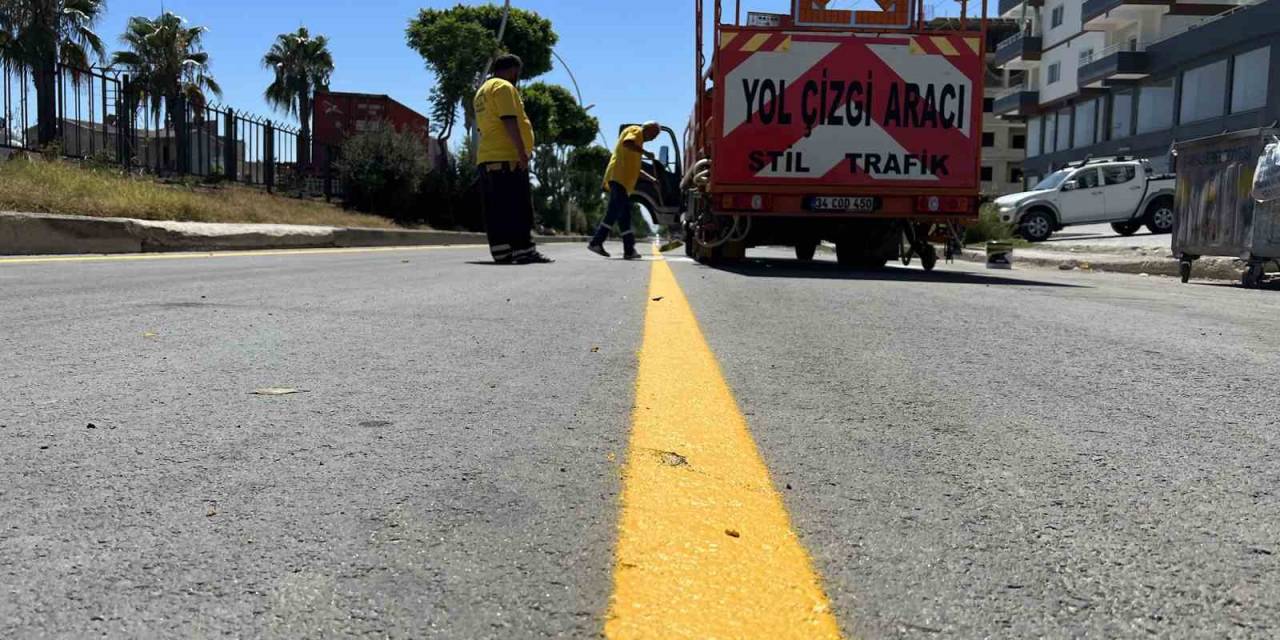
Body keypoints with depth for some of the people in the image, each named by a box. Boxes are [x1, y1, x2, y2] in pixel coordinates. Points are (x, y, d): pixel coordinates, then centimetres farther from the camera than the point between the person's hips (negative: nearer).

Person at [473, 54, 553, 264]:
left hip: (487, 158, 10)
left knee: (495, 209, 5)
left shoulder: (482, 91, 25)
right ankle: (524, 250, -14)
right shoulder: (504, 87, -6)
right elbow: (509, 121, -17)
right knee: (519, 207, -11)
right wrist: (522, 152, -20)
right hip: (507, 158, -10)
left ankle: (501, 252, 3)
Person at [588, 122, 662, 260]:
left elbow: (634, 168, 33)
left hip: (622, 180, 10)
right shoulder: (635, 131, 1)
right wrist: (646, 153, -17)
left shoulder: (638, 140, 29)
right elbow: (627, 143, -23)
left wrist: (651, 179, 29)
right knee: (624, 214, -15)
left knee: (614, 213, 9)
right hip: (618, 177, -10)